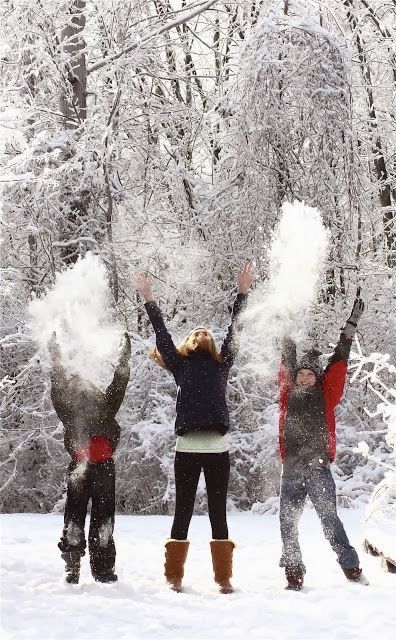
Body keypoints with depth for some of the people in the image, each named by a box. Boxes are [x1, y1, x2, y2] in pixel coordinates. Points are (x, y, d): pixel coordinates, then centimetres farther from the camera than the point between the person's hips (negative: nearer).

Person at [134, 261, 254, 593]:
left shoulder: (222, 364, 20)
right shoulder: (180, 364, 17)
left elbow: (234, 331, 18)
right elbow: (162, 335, 13)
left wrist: (243, 292, 18)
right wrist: (149, 300, 12)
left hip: (218, 447, 1)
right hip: (187, 446, -1)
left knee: (218, 513, 4)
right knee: (183, 512, 3)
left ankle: (224, 578, 6)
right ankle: (174, 577, 6)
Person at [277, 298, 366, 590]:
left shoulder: (326, 395, 6)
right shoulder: (288, 395, 11)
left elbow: (338, 364, 5)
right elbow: (287, 366, 14)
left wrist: (350, 328, 5)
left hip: (319, 467, -3)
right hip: (291, 469, 3)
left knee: (329, 519, -9)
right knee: (288, 523, 2)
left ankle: (352, 568, -6)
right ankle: (294, 574, 9)